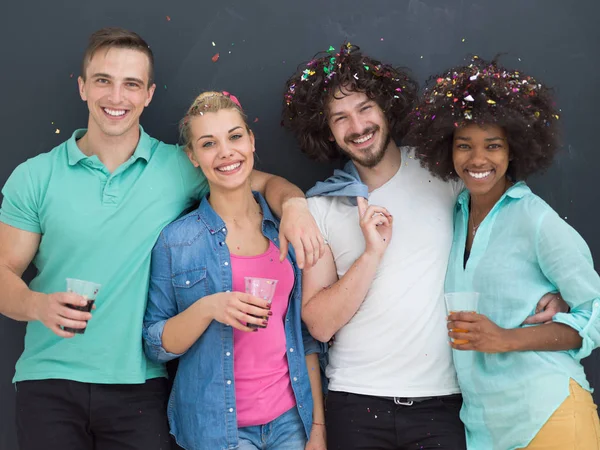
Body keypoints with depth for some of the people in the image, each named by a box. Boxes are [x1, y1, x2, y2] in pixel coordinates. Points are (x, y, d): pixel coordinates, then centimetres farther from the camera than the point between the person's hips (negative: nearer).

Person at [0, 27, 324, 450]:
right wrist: (39, 305, -19)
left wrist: (294, 204, -17)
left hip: (139, 384, 0)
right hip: (48, 380, 0)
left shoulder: (180, 167, 2)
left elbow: (268, 182, 6)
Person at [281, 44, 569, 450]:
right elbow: (319, 324, -5)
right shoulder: (323, 207, 1)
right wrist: (373, 252, -15)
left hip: (443, 400, 0)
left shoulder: (443, 172, 0)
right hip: (356, 402, 0)